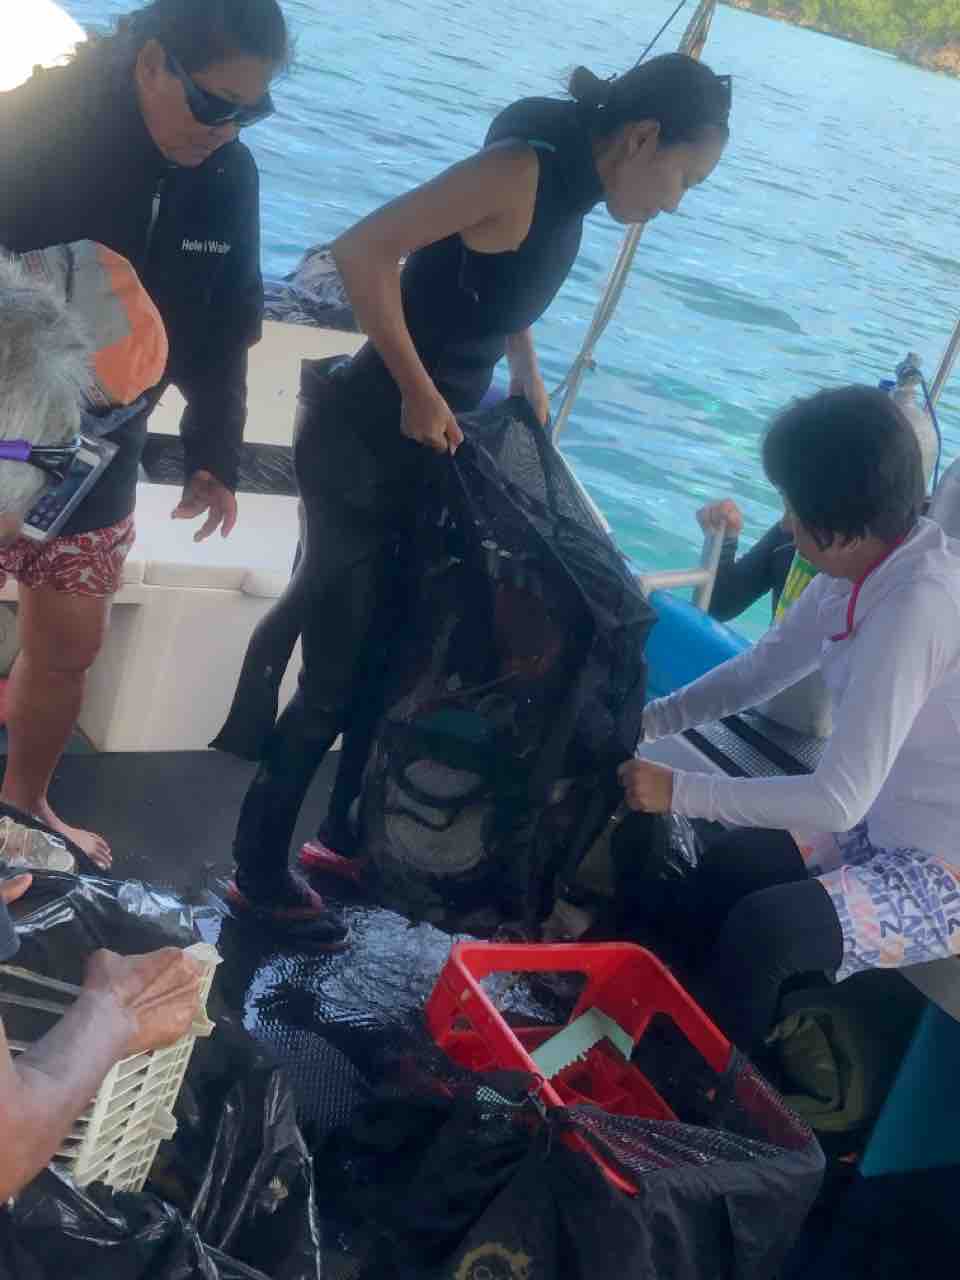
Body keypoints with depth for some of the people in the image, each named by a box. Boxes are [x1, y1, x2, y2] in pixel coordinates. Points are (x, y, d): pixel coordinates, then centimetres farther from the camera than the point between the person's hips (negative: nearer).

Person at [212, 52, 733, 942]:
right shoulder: (521, 171, -22)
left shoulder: (568, 199, 5)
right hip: (369, 436, -9)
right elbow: (364, 250, -28)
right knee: (338, 673, -2)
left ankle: (252, 728, 48)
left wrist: (526, 371, 13)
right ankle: (262, 873, 13)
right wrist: (418, 392, -24)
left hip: (416, 436, 9)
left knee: (324, 597, 26)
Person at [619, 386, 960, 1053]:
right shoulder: (867, 565, -4)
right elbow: (765, 667, 10)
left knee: (760, 929, -22)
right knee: (729, 863, 6)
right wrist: (648, 720, -1)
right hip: (889, 826, 9)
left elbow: (839, 800, -31)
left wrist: (680, 790, -23)